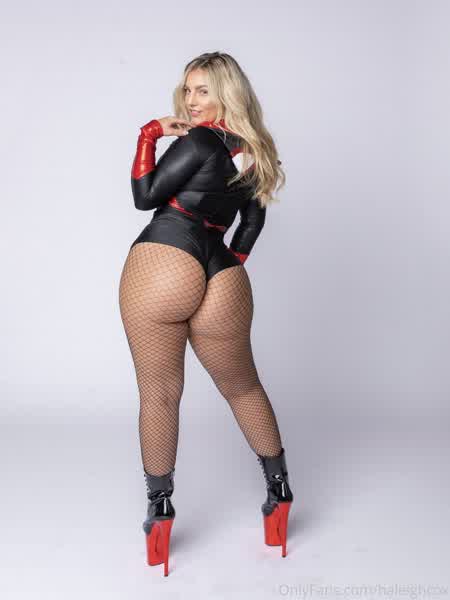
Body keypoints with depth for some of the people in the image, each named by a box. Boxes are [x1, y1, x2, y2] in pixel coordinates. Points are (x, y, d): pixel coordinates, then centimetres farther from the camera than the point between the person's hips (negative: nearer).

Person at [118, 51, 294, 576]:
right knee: (243, 389, 20)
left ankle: (159, 509, 16)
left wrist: (149, 135, 6)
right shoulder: (253, 151, 17)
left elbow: (143, 196, 0)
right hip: (222, 280, 6)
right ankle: (279, 492, 30)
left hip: (161, 268, -6)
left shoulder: (197, 141, -4)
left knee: (159, 395, 7)